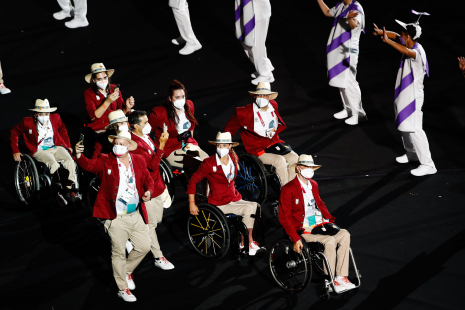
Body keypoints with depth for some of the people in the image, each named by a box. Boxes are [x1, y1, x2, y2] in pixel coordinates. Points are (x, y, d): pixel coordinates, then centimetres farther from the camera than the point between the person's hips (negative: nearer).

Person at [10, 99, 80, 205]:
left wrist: (68, 145, 22)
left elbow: (62, 129, 25)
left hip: (56, 148, 4)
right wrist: (15, 151, 3)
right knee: (53, 164, -34)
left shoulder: (56, 118, 4)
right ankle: (58, 193, -27)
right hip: (39, 151, -4)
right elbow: (14, 132, 7)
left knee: (70, 162, -25)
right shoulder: (27, 122, -7)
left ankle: (68, 190, -18)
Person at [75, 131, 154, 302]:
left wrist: (149, 191, -8)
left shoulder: (139, 161, 5)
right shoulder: (105, 161, -6)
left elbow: (148, 179, 14)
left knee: (144, 247, 12)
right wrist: (79, 156, -44)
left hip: (137, 215, 4)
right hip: (116, 218, -4)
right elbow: (90, 165, -23)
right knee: (119, 253, 4)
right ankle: (123, 289, 18)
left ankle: (127, 271, 38)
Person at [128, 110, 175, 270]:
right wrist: (161, 145, -37)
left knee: (157, 220, 19)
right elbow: (152, 165, -32)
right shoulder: (135, 144, -24)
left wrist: (163, 186, 20)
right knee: (151, 224, 2)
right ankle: (158, 258, 10)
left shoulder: (146, 137, 6)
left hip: (157, 187, 9)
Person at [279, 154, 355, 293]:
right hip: (303, 229, -7)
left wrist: (331, 219, 13)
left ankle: (341, 277, -15)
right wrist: (296, 239, -19)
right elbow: (284, 218, -11)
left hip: (319, 225, 7)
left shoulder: (313, 185, 16)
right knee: (330, 241, -29)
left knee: (344, 235, -17)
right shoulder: (288, 189, -8)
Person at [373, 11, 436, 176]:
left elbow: (407, 52, -48)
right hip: (404, 94, 10)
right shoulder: (409, 44, 0)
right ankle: (411, 153, 40)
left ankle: (428, 165, -9)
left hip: (413, 97, -10)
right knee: (404, 126, 22)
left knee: (414, 130, -12)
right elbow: (395, 35, 17)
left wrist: (387, 41, -52)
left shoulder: (418, 51, -26)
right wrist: (382, 32, 2)